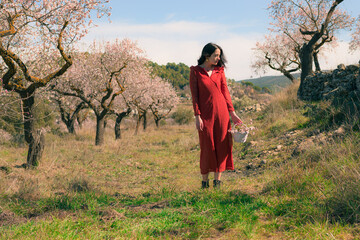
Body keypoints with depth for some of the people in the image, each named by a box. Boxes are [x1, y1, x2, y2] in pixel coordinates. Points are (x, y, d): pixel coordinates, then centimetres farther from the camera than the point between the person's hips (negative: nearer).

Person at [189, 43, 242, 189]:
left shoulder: (219, 70, 9)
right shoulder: (195, 71, 0)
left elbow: (225, 92, 10)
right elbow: (194, 95, -3)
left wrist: (232, 113, 5)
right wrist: (197, 116, -10)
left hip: (221, 112, 3)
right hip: (205, 113, -3)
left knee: (222, 144, 2)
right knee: (206, 146, 1)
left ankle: (217, 180, 11)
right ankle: (204, 181, 14)